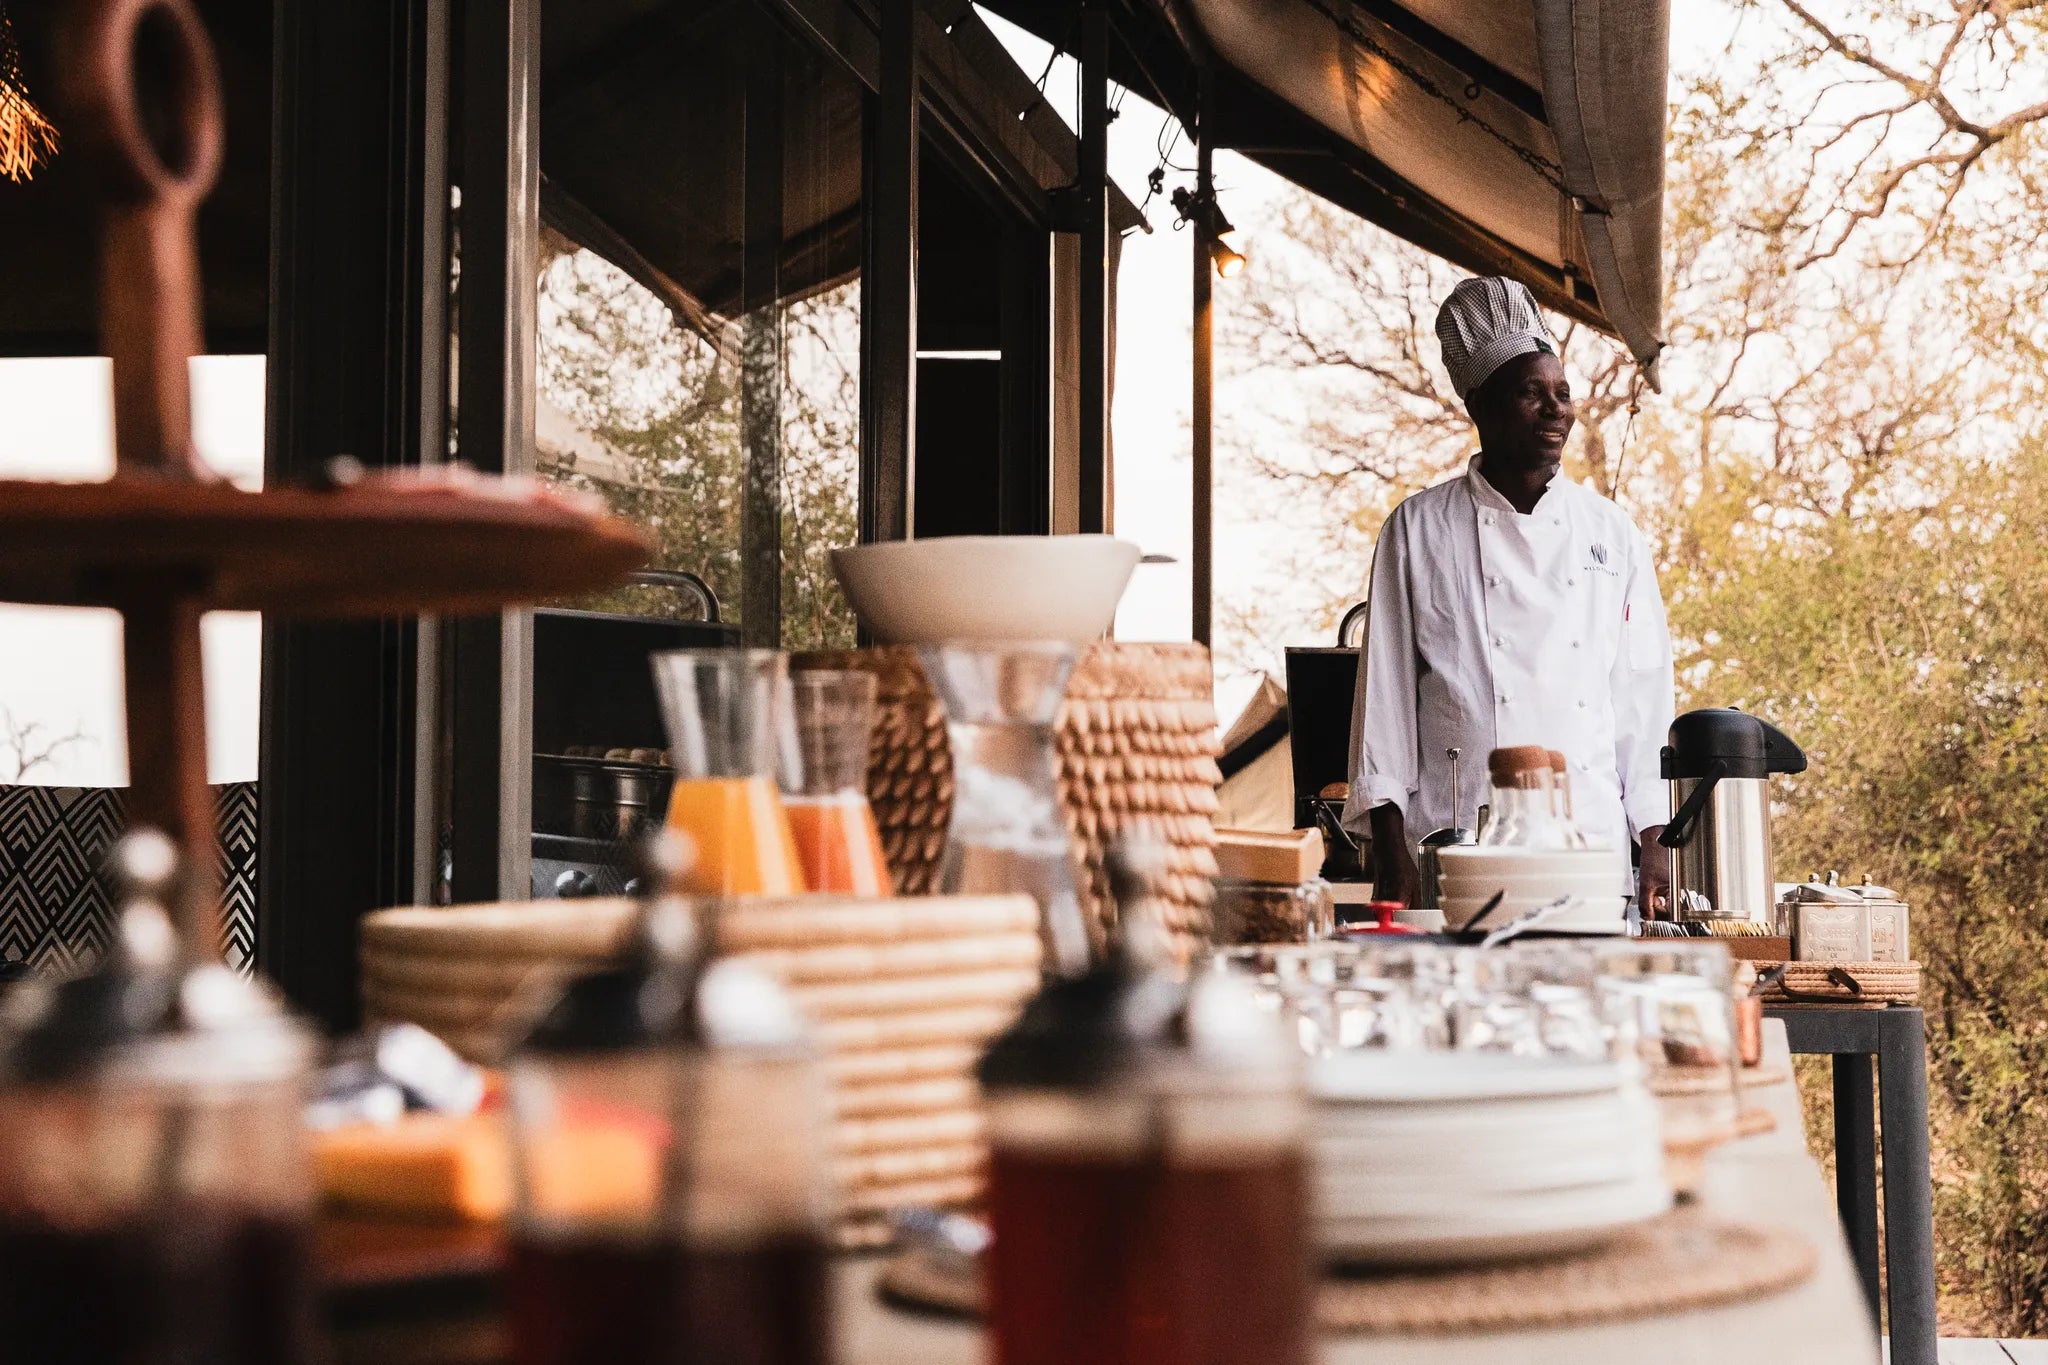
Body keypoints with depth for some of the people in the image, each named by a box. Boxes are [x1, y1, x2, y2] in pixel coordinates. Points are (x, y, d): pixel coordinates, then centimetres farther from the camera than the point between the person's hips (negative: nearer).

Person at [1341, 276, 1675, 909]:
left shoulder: (1614, 536, 11)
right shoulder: (1419, 530, 3)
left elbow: (1644, 696, 11)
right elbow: (1386, 691, 2)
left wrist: (1656, 848, 5)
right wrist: (1392, 857, -4)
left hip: (1594, 851, 3)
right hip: (1458, 853, -2)